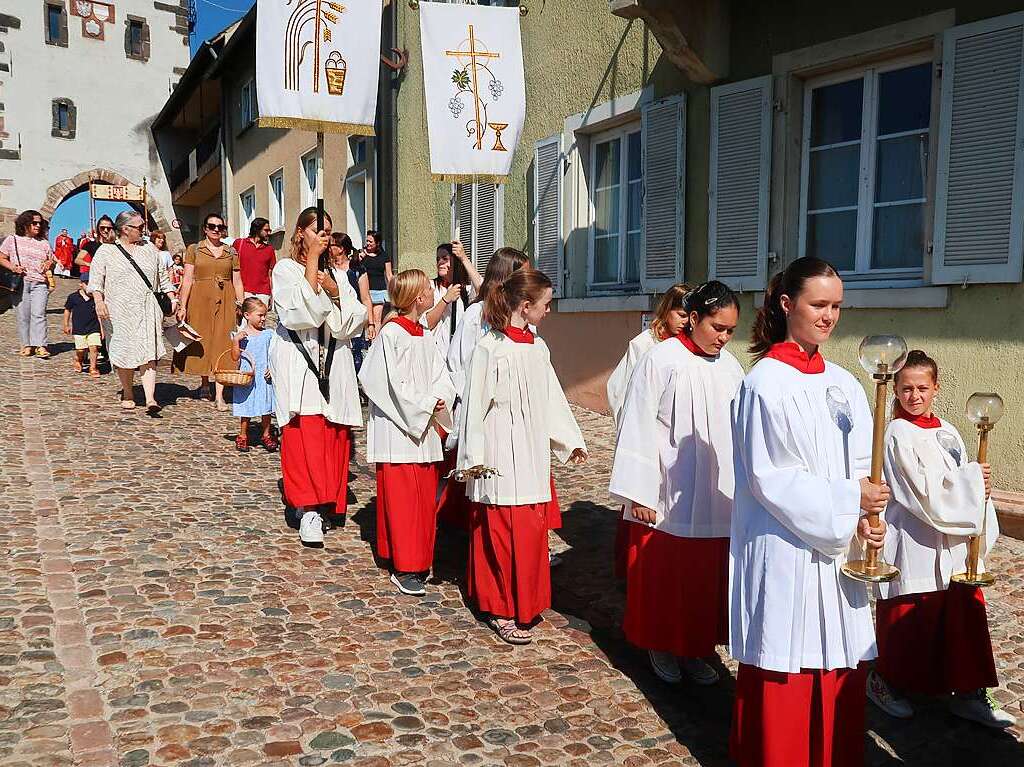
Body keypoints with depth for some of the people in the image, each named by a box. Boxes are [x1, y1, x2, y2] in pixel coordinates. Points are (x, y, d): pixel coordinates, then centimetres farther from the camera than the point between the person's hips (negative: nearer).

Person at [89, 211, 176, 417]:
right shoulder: (106, 251, 4)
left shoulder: (149, 250, 14)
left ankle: (150, 399, -15)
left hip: (147, 310, 2)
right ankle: (127, 395, 22)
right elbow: (95, 280, -2)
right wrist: (99, 301, -16)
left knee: (148, 353, -9)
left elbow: (163, 278, 20)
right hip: (119, 311, -1)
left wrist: (172, 299, 13)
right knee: (124, 353, 5)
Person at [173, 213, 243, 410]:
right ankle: (204, 384, 29)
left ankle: (219, 396, -8)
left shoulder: (231, 252, 9)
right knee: (201, 342, 6)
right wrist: (182, 306, -5)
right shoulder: (194, 249, 5)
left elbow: (237, 282, 9)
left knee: (222, 344, -6)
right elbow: (187, 279, 1)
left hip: (225, 301, 0)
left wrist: (241, 305, 2)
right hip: (200, 299, 0)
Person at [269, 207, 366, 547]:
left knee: (334, 436, 3)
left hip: (332, 364, 5)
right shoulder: (285, 269, 3)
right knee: (304, 434, -14)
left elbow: (353, 322, 7)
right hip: (298, 363, -5)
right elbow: (303, 314, -15)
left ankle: (328, 501, 16)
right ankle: (308, 511, -13)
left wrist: (334, 290, -8)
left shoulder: (335, 273, 17)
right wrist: (312, 261, -10)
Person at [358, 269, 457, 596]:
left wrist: (441, 399, -8)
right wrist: (426, 405, -14)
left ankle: (419, 558, 25)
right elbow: (395, 384, -17)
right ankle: (403, 569, 5)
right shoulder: (391, 333, -12)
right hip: (398, 431, -8)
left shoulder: (424, 335, 12)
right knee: (401, 498, -3)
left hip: (424, 429, 8)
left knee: (425, 495, 12)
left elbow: (439, 374, 11)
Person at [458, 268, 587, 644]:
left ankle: (524, 603, 26)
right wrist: (475, 457, -10)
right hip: (501, 458, -6)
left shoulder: (538, 347, 9)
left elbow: (552, 398, 16)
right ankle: (501, 610, 14)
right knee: (503, 532, -1)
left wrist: (571, 440, 19)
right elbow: (476, 404, -10)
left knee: (531, 531, 11)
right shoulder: (490, 348, -11)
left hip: (532, 454, 7)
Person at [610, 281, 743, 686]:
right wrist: (640, 494, -12)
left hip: (717, 500, 5)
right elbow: (638, 428, -10)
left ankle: (694, 648, 30)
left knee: (707, 576, 12)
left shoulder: (729, 366, 6)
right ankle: (661, 646, 27)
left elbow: (741, 428, 10)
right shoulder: (660, 359, -9)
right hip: (668, 498, -5)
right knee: (663, 575, 7)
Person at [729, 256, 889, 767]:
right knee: (785, 674, 4)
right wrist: (847, 501, -17)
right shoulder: (766, 384, -11)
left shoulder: (843, 384, 9)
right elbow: (769, 477, -14)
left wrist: (867, 518, -9)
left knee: (840, 668, 12)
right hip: (785, 549, -6)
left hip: (840, 551, 6)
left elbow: (860, 467, 9)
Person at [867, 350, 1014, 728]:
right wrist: (972, 478, -12)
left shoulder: (948, 432, 11)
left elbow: (964, 489, 13)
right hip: (916, 547, -7)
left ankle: (967, 692, 21)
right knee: (908, 622, 5)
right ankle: (885, 682, 24)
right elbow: (923, 491, -17)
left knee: (966, 618, 9)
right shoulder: (897, 434, -11)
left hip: (955, 546, 7)